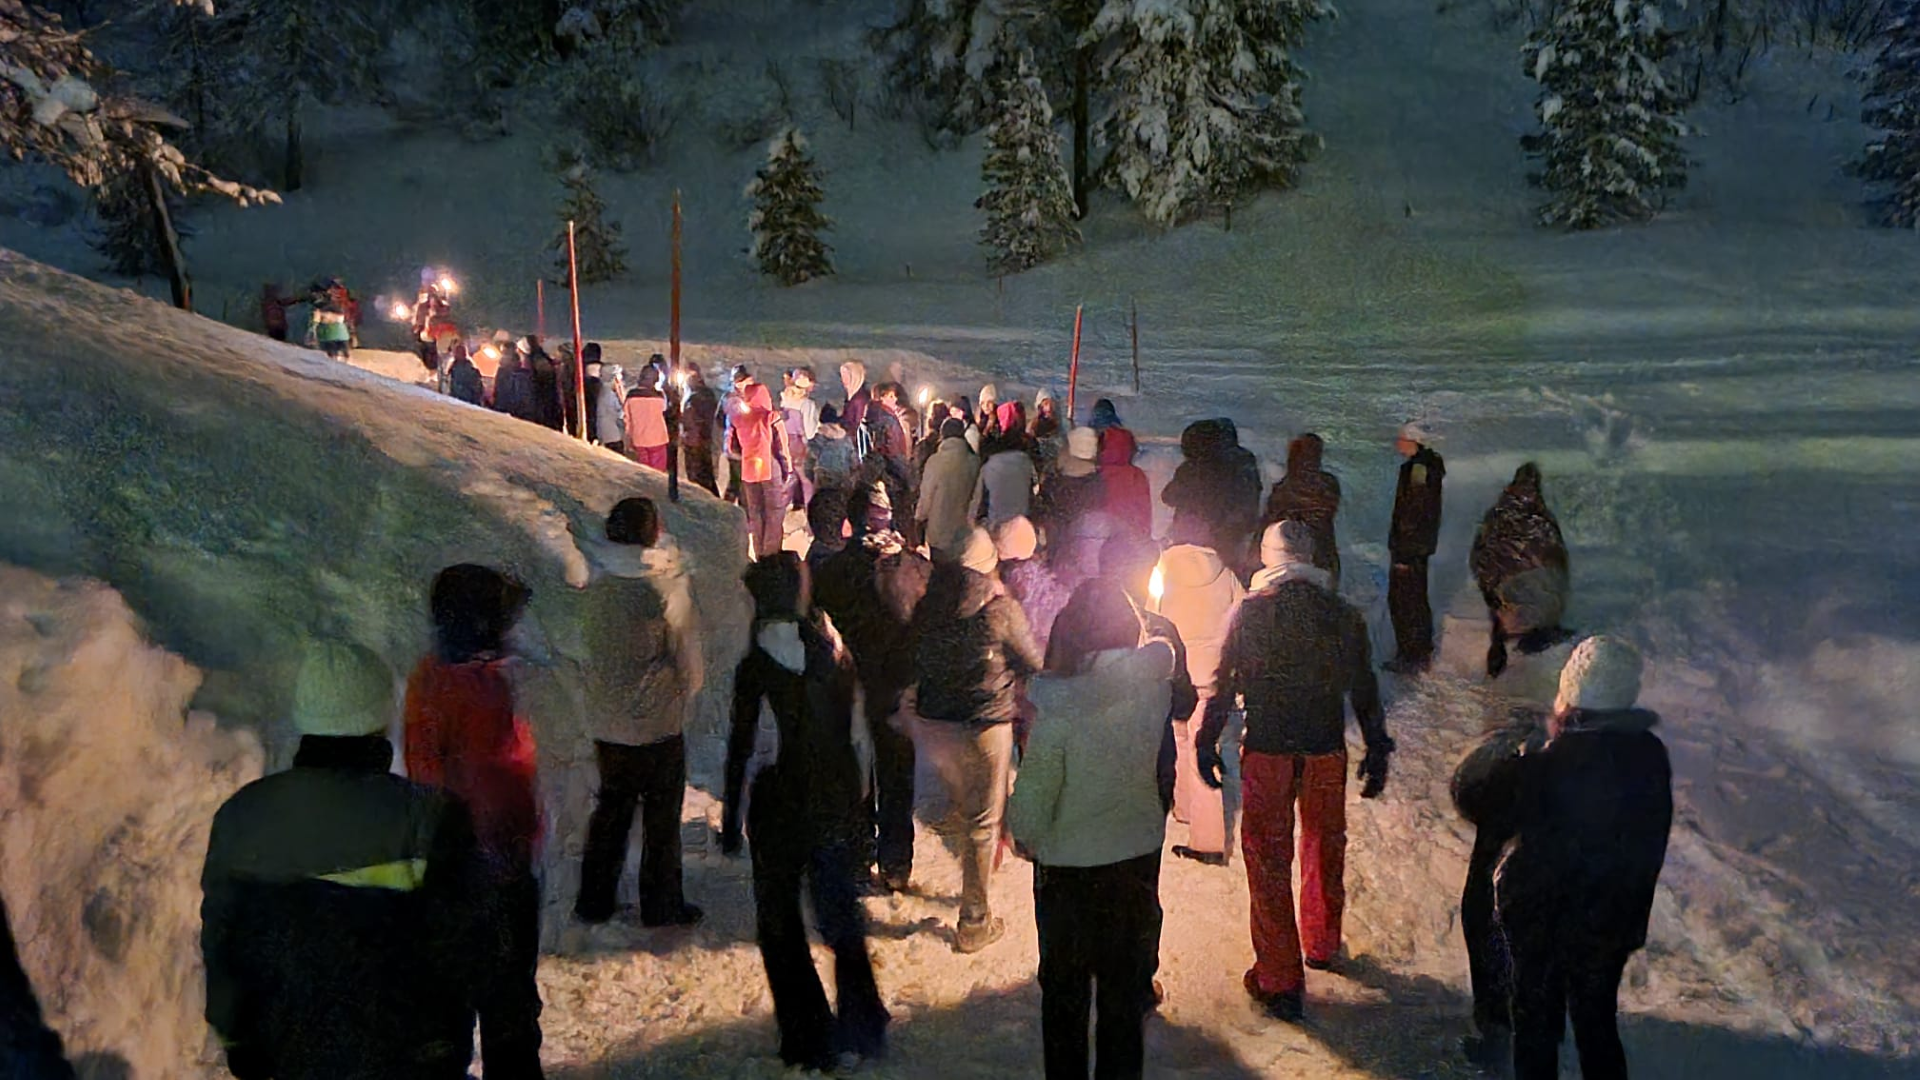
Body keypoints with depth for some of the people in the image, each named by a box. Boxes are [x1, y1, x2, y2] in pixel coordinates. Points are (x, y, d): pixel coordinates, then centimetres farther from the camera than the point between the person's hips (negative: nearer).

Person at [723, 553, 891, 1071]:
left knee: (779, 920, 11)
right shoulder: (835, 650, -2)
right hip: (837, 795, 5)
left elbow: (741, 747, -12)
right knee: (839, 907, 19)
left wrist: (731, 818, -3)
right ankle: (862, 1025, 25)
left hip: (781, 799, -5)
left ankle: (809, 1039, 14)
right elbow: (849, 729, 5)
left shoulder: (756, 665, -15)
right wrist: (855, 799, 15)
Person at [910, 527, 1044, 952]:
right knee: (983, 824, 8)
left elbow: (915, 661, 9)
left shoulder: (927, 606, -2)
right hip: (984, 726, -4)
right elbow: (1034, 664, -2)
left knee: (963, 807, 27)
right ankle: (974, 923, 14)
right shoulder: (1002, 609, -14)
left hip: (933, 725, 4)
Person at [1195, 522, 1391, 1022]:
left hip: (1267, 750, -3)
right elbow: (1364, 689, 5)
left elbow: (1223, 683, -5)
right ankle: (1322, 943, 42)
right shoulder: (1343, 614, 1)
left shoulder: (1250, 611, -6)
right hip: (1327, 749, 3)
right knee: (1325, 847, 22)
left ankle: (1280, 981, 6)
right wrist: (1376, 751, 12)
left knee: (1268, 858, 4)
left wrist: (1206, 743, 4)